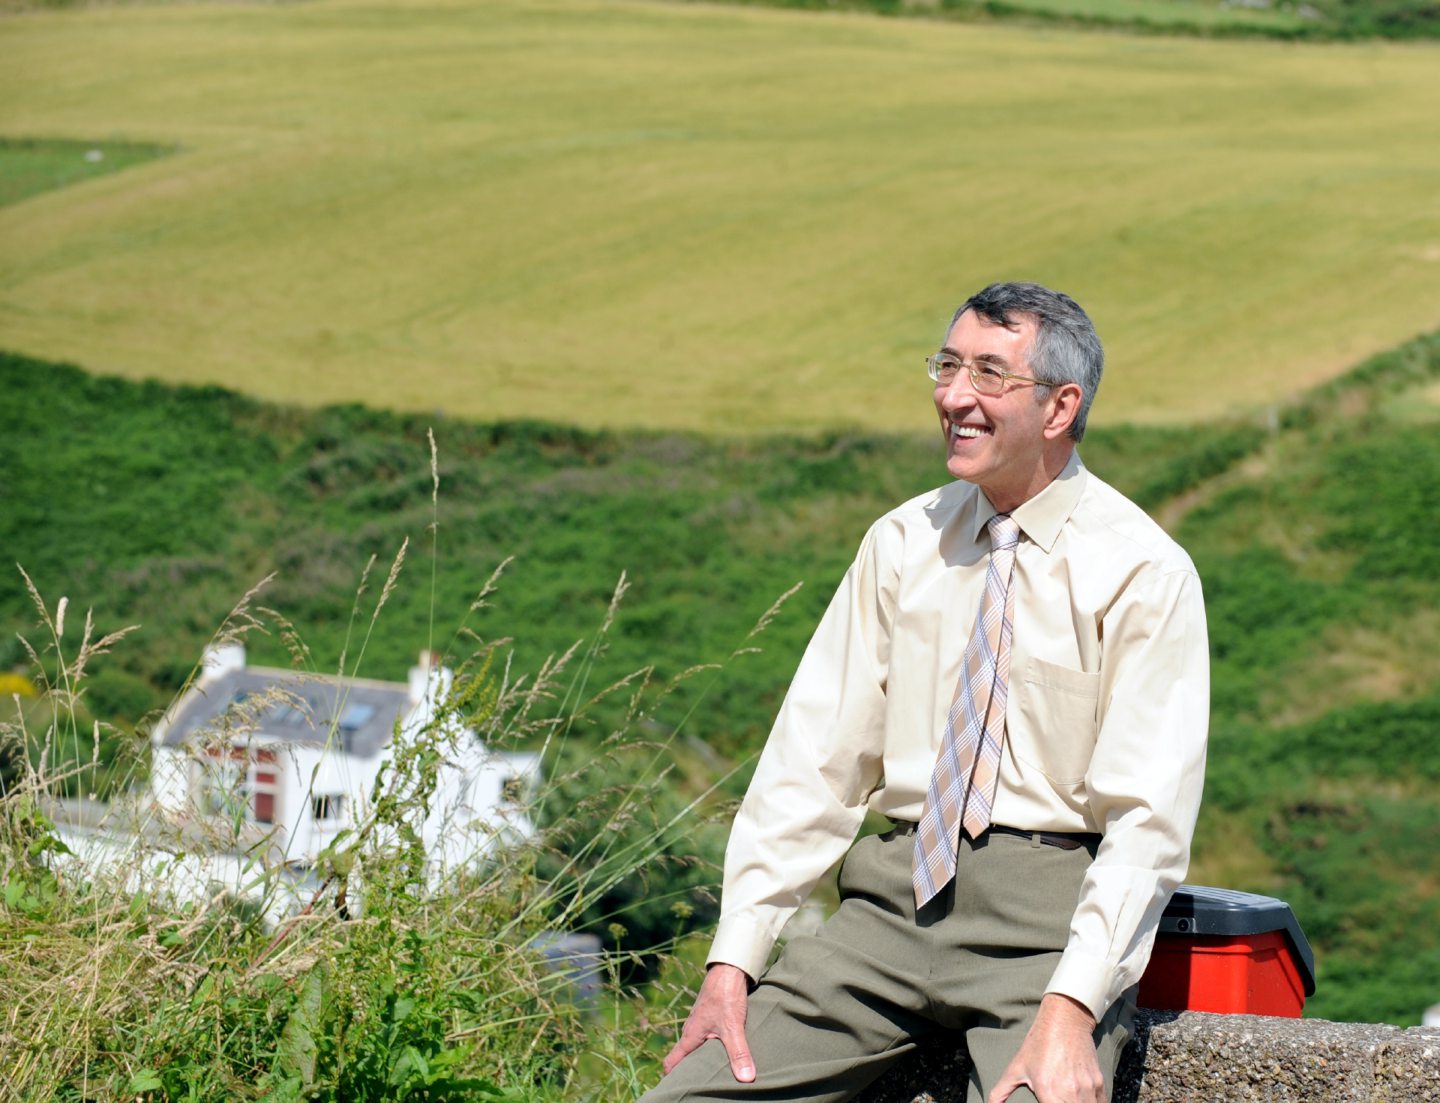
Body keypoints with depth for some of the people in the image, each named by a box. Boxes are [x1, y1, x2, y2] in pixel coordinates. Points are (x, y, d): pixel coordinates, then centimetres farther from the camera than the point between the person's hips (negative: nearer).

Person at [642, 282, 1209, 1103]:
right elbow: (814, 762, 7)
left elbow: (1147, 820, -11)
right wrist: (734, 959, -2)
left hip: (1049, 912, -4)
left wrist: (1071, 1008, -23)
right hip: (897, 891, 4)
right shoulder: (902, 544, 11)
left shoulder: (1144, 571, -4)